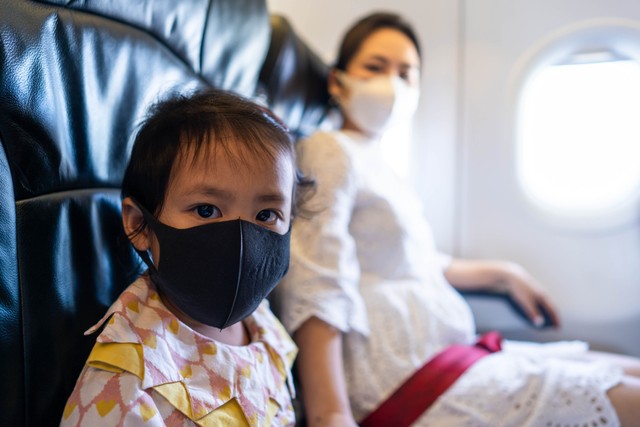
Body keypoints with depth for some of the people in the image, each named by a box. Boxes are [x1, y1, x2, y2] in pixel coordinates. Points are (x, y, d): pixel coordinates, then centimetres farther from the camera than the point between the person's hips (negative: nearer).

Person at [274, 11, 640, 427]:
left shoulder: (375, 163, 20)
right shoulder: (330, 151, -8)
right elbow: (315, 291, -20)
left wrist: (502, 272, 38)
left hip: (448, 354, 10)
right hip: (403, 375, -10)